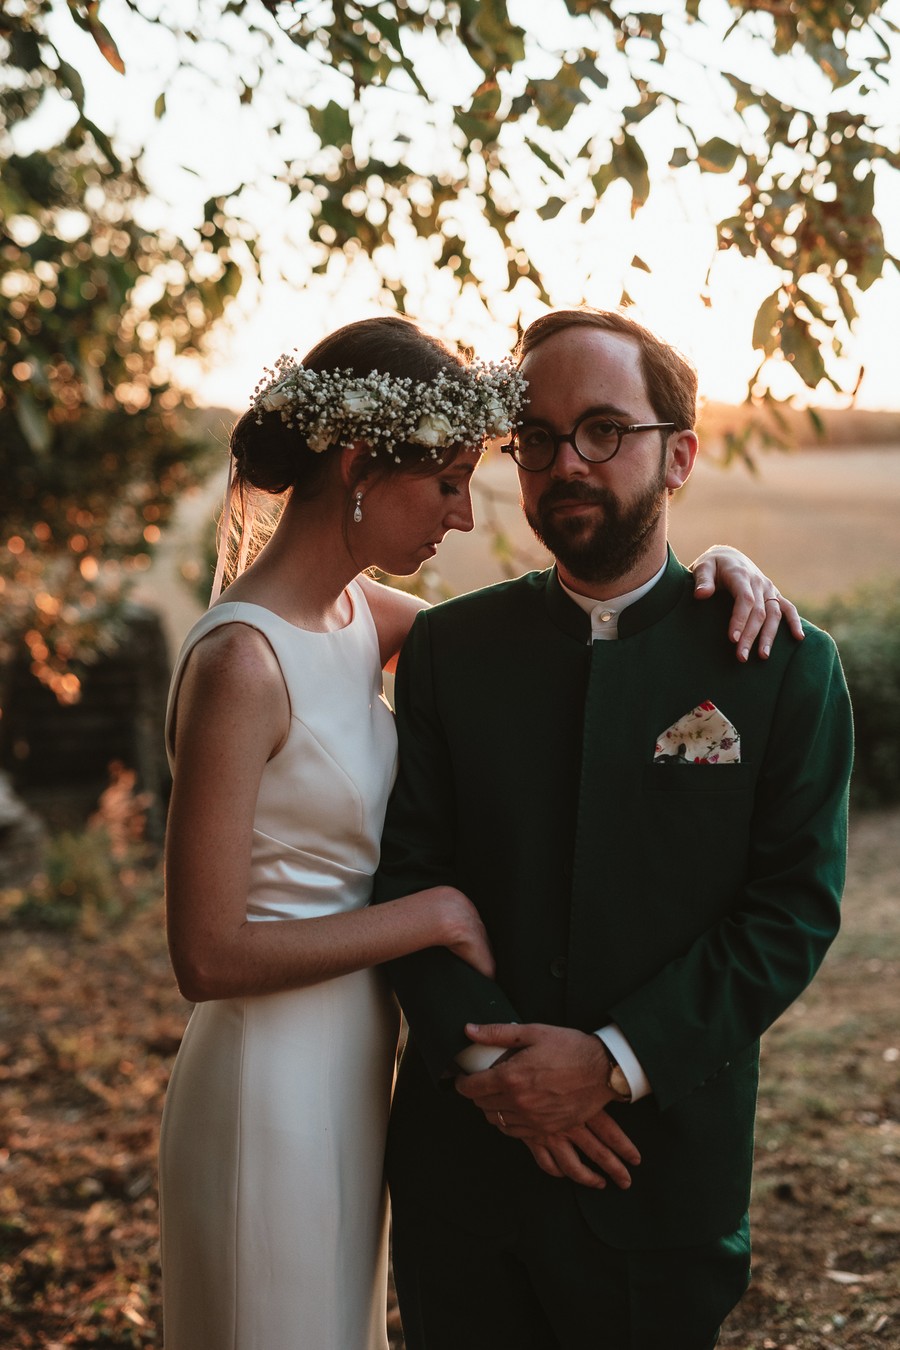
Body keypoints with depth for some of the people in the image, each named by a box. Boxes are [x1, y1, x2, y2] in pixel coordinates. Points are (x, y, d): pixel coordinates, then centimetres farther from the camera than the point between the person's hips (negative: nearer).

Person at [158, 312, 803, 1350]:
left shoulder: (358, 615, 1)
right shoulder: (240, 661, -23)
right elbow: (208, 955, -23)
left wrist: (707, 564, -4)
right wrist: (433, 913, -18)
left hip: (355, 1062, 8)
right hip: (274, 1080, -8)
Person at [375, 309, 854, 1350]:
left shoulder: (784, 664, -3)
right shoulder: (447, 648, 2)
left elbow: (794, 905, -8)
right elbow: (405, 872, -1)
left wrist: (616, 1059, -17)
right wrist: (487, 1058, -14)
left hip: (665, 1171, -1)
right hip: (463, 1161, 2)